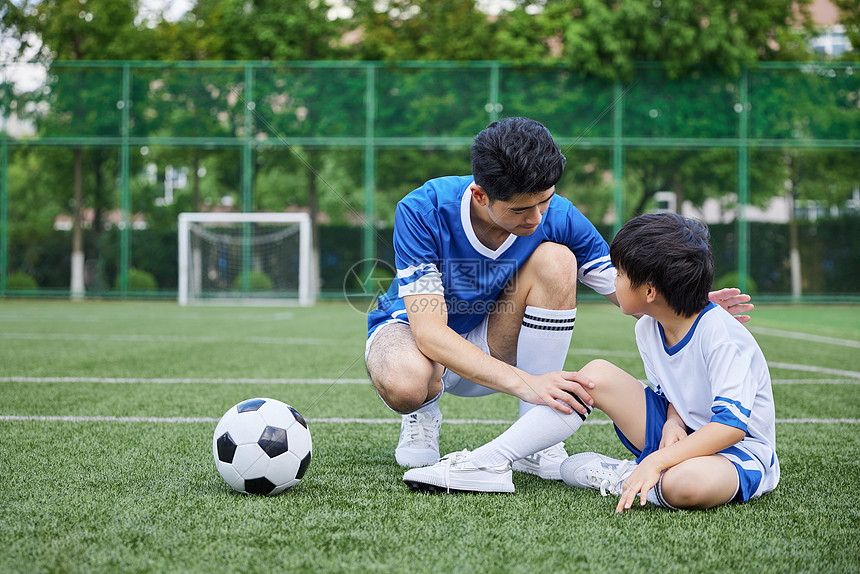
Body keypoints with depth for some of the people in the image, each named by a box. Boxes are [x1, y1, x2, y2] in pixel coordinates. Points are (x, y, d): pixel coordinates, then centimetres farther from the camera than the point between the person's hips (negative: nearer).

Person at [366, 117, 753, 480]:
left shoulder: (556, 217, -20)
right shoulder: (421, 212, -30)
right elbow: (430, 330, -36)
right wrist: (522, 383, -49)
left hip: (493, 345, 3)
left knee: (554, 260, -28)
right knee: (404, 383, -42)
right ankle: (423, 412, 1)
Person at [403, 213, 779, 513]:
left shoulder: (721, 334, -25)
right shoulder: (648, 329, 1)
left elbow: (732, 423, -31)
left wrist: (655, 462, -36)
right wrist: (673, 421, -12)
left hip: (741, 451, -8)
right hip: (684, 433, 8)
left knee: (684, 485, -45)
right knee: (598, 375, -6)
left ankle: (625, 479, -10)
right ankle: (488, 464, -8)